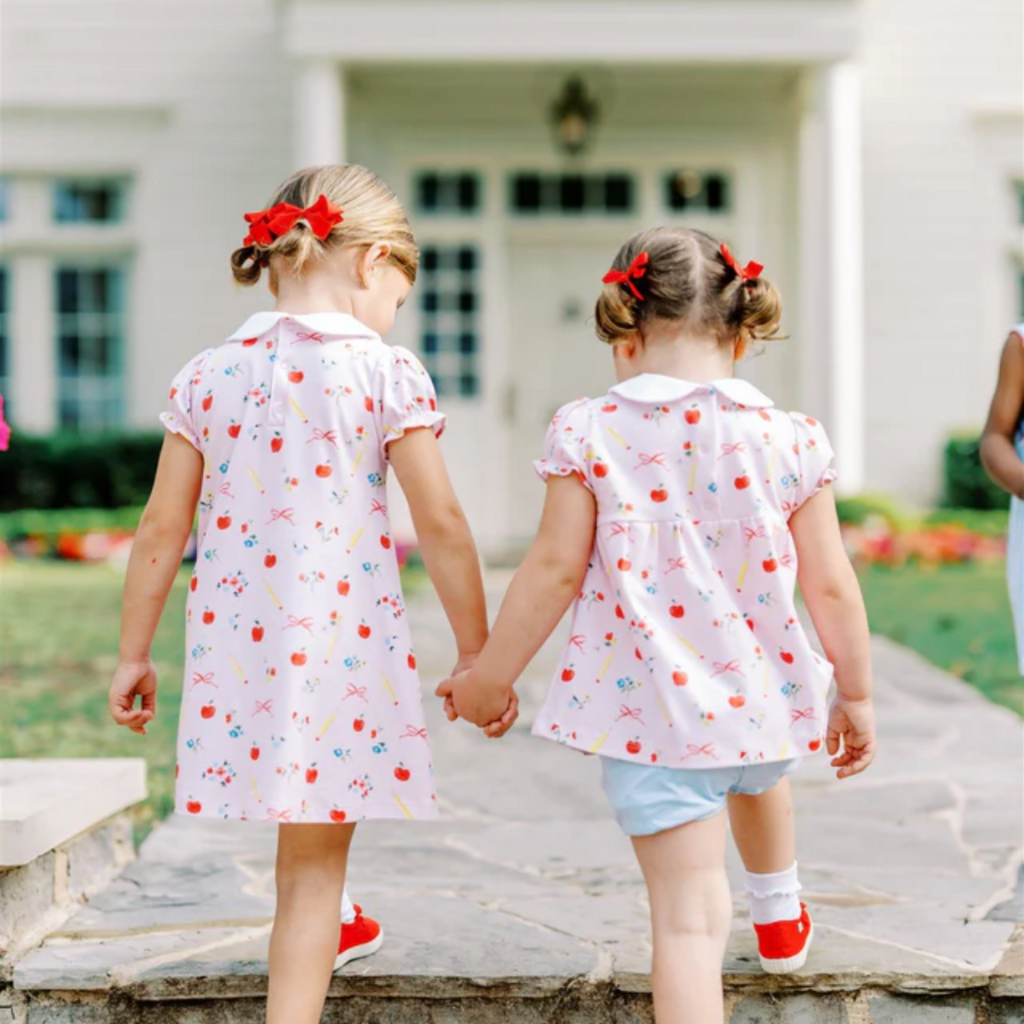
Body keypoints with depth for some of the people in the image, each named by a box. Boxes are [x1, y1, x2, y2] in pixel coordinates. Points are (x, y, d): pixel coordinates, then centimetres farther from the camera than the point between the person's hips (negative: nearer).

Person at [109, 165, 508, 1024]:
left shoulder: (208, 374, 4)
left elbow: (162, 529, 5)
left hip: (237, 645, 4)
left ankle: (325, 934, 51)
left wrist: (134, 655, 14)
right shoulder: (385, 372, -6)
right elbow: (442, 525, -5)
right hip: (344, 642, -4)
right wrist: (475, 652, 5)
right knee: (313, 860, 4)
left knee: (301, 838, 29)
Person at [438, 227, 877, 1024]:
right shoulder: (789, 440, -6)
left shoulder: (588, 433, -11)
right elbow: (831, 586, -2)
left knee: (688, 917, 1)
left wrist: (489, 679, 5)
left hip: (649, 711, -3)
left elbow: (555, 571, -8)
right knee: (758, 775, 38)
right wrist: (856, 695, 13)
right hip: (760, 695, 3)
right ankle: (781, 915, 62)